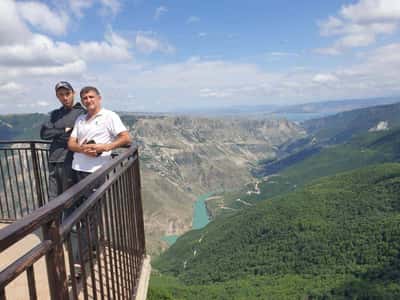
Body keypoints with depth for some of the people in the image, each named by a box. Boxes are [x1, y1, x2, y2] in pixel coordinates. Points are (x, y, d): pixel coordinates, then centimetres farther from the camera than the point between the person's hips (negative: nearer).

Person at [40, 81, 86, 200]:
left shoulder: (81, 112, -3)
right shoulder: (55, 114, 16)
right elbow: (44, 133, 4)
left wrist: (56, 135, -7)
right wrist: (64, 131, -7)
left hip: (70, 162, -6)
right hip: (53, 162, 6)